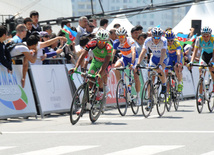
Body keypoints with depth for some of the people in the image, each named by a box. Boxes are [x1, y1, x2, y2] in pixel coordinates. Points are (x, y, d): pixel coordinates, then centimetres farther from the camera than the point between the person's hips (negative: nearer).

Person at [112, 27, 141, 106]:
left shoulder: (130, 41, -30)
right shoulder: (116, 42, -18)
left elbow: (133, 52, -41)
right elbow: (113, 53, -20)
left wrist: (132, 64, -54)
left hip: (133, 58, -3)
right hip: (124, 58, 3)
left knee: (136, 78, -11)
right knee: (116, 67, -28)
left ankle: (138, 96, 8)